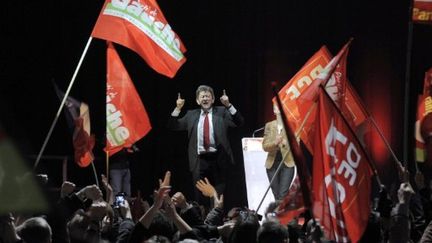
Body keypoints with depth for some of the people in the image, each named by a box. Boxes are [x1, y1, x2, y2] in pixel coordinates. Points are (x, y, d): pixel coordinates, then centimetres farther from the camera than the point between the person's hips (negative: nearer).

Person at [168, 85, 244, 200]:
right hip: (199, 160, 2)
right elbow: (173, 126, 10)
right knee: (199, 194, 4)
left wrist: (228, 106, -15)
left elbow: (239, 122, -5)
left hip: (218, 159, -2)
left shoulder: (221, 112, 6)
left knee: (219, 196, 2)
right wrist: (178, 109, -2)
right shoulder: (191, 115, 13)